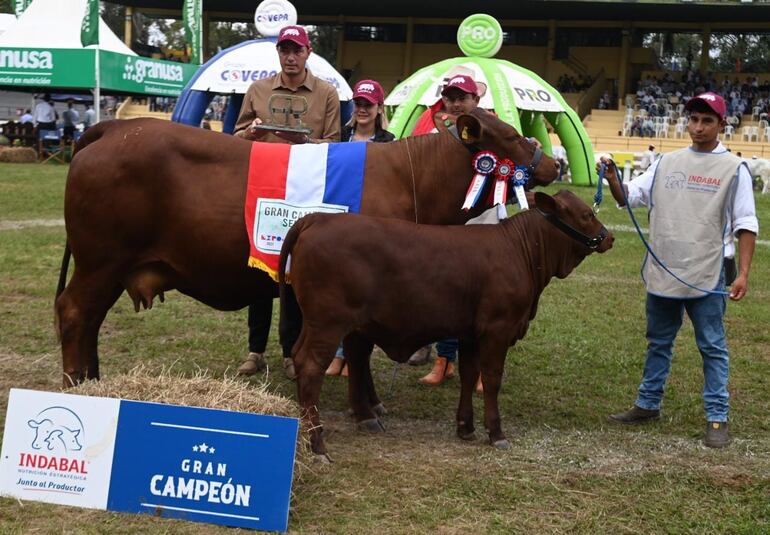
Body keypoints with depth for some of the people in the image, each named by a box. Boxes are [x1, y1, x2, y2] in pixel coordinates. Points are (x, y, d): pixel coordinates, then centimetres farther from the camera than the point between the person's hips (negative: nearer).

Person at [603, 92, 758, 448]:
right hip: (662, 273, 5)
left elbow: (746, 226, -4)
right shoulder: (668, 162, 8)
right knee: (658, 343, 17)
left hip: (707, 278, -4)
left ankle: (717, 418, 10)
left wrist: (743, 273, -11)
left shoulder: (733, 169, -4)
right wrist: (612, 179, -12)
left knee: (712, 348, 3)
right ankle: (648, 404, 29)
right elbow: (629, 197, 9)